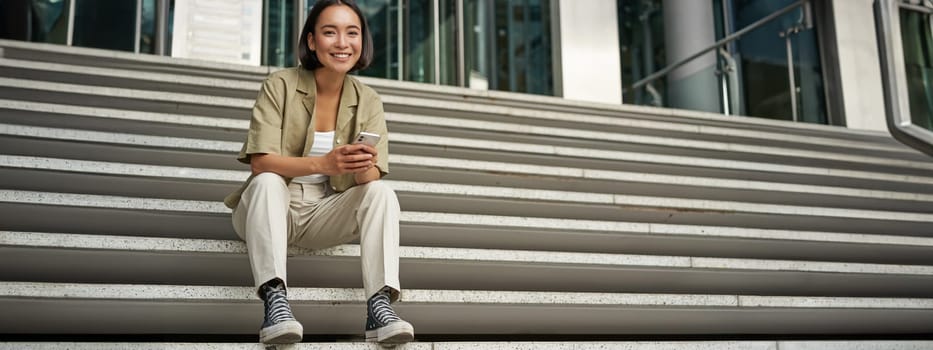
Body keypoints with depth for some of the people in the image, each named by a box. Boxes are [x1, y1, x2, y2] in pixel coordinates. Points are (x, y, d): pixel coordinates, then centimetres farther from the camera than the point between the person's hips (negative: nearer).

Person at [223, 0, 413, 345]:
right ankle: (275, 302, -42)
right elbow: (260, 162, -20)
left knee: (382, 192, -21)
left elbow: (370, 179, -9)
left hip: (323, 214, 3)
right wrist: (322, 164, -37)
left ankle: (379, 305, -34)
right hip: (271, 210, -3)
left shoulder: (368, 101, -1)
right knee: (267, 182, -33)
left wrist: (364, 169, -34)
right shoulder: (280, 85, -11)